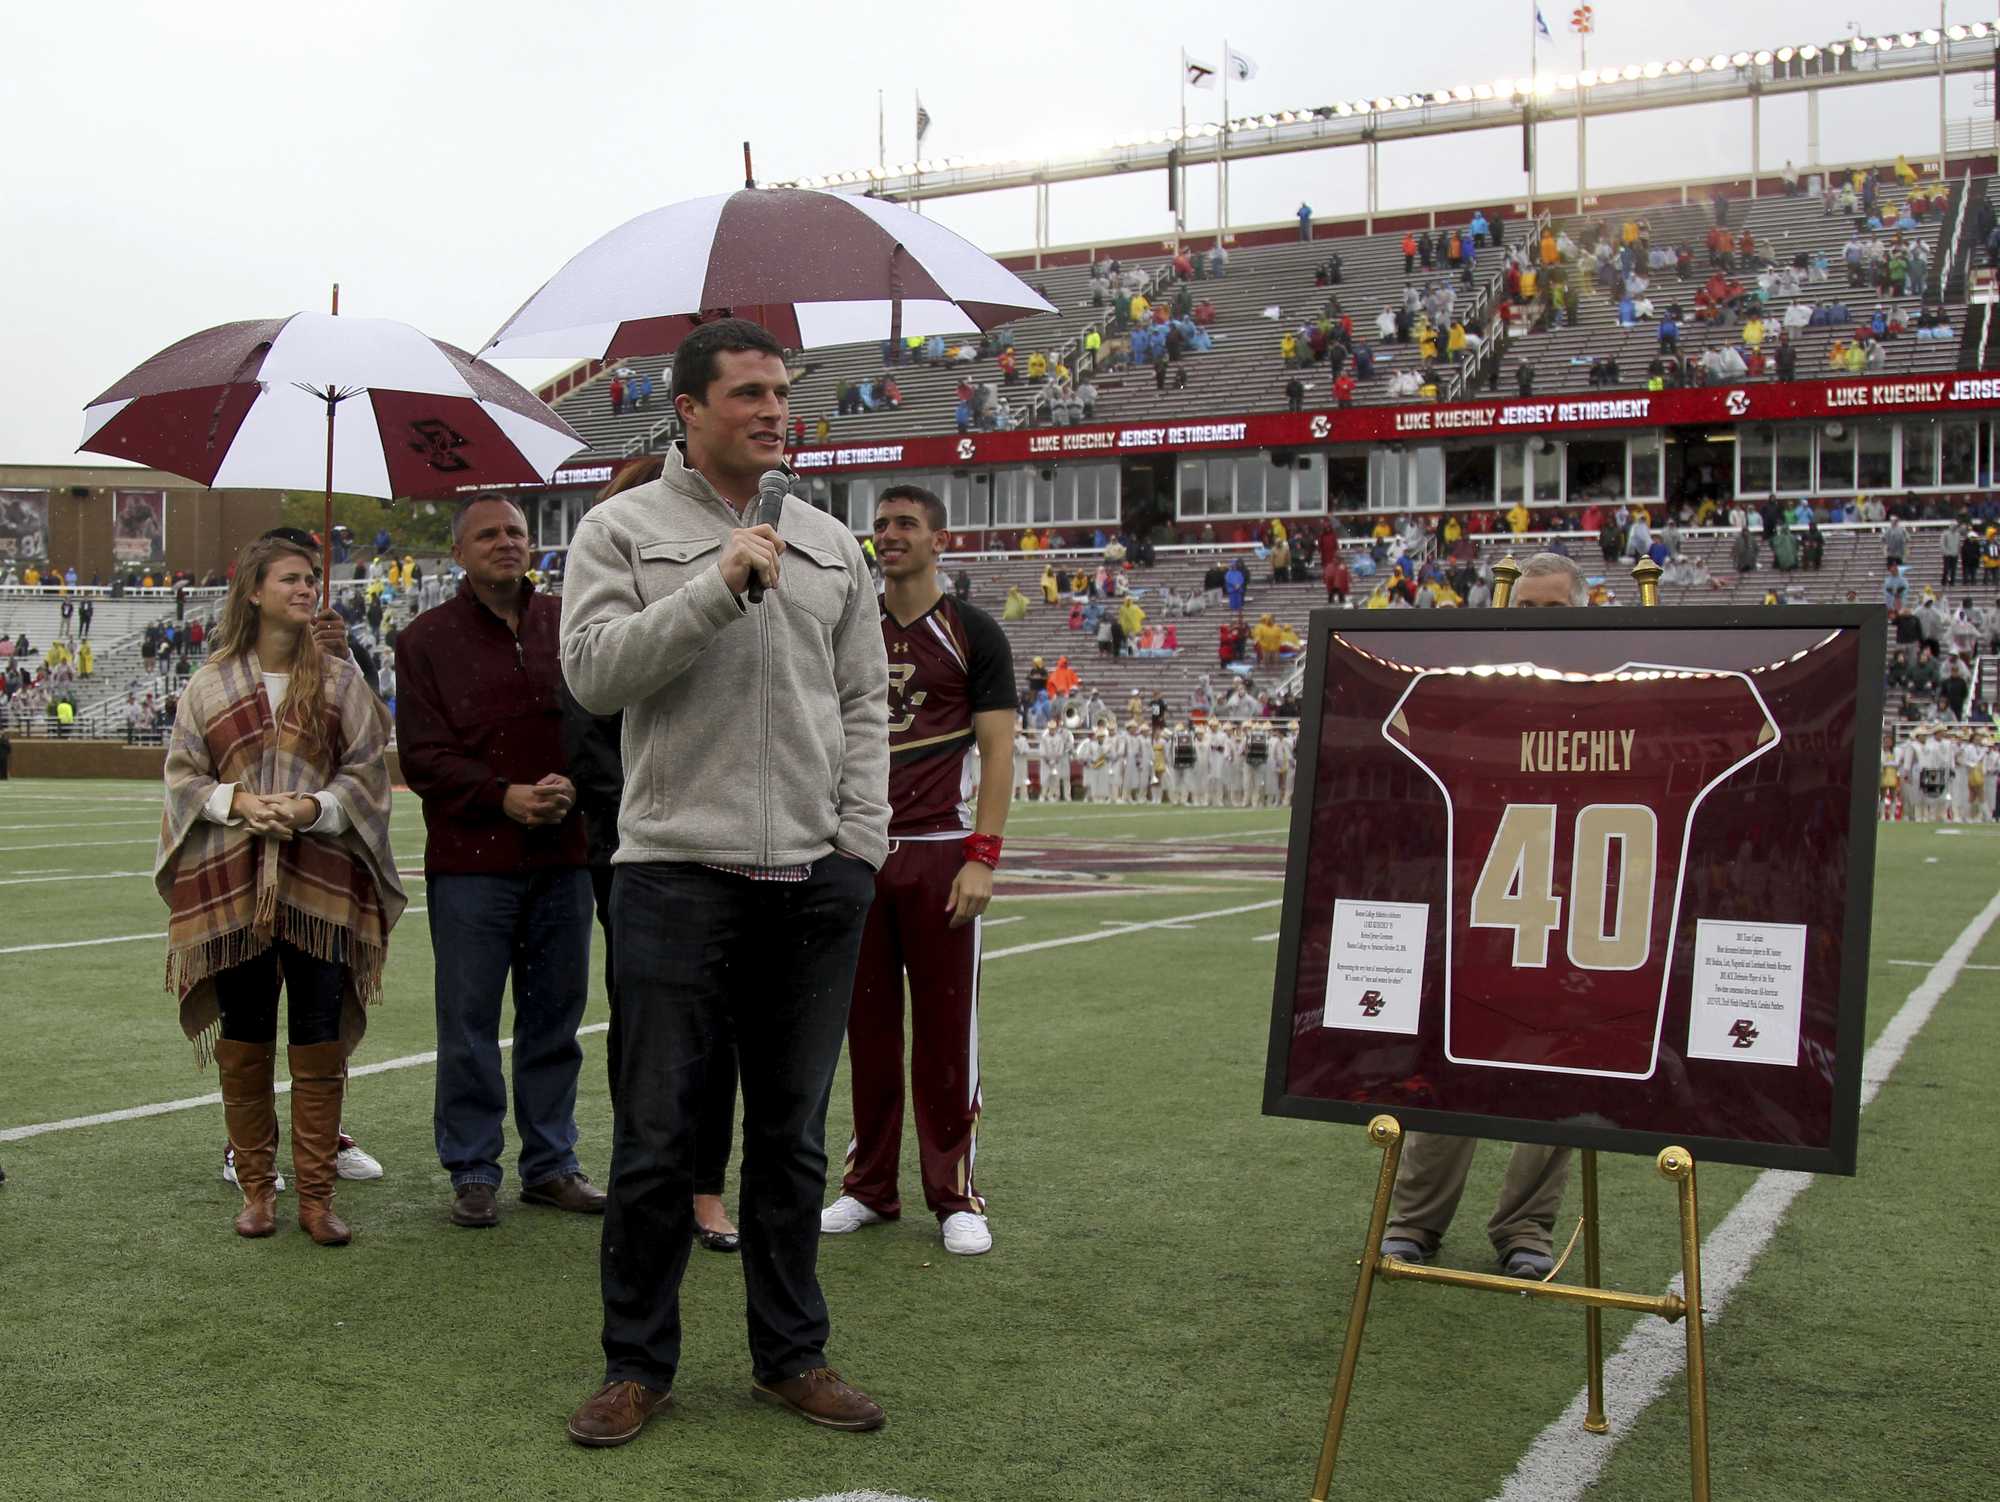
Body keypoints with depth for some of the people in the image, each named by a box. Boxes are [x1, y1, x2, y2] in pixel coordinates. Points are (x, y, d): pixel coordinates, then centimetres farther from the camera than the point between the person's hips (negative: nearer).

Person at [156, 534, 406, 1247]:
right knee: (243, 1041, 5)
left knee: (319, 1043, -1)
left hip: (321, 880, 0)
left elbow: (367, 773, 4)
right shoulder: (210, 684, 8)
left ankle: (316, 1196, 7)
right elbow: (183, 772, 7)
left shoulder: (340, 681, 7)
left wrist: (314, 807, -13)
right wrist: (238, 801, -11)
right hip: (231, 881, 1)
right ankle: (256, 1188, 17)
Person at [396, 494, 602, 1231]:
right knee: (469, 1021, 3)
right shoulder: (426, 639, 2)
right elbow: (422, 756, -4)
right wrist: (505, 797, -15)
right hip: (470, 862, -3)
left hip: (564, 855, 3)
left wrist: (574, 789, -12)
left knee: (554, 1016, 10)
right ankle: (472, 1171, 14)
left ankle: (550, 1163, 21)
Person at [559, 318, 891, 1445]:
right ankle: (638, 1364, 19)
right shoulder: (623, 531, 3)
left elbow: (865, 700, 14)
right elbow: (595, 672, -11)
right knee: (656, 1140, 3)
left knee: (793, 1137, 12)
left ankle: (793, 1353, 25)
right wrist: (720, 587, -16)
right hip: (678, 875, -3)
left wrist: (861, 840, 3)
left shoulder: (832, 546, 14)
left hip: (818, 884, 4)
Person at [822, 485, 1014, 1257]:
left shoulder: (972, 634, 1)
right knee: (868, 1026, 8)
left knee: (946, 1028, 0)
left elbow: (997, 750, -3)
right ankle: (870, 1187, 19)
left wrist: (982, 857, -12)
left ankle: (954, 1196, 9)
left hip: (940, 853, -3)